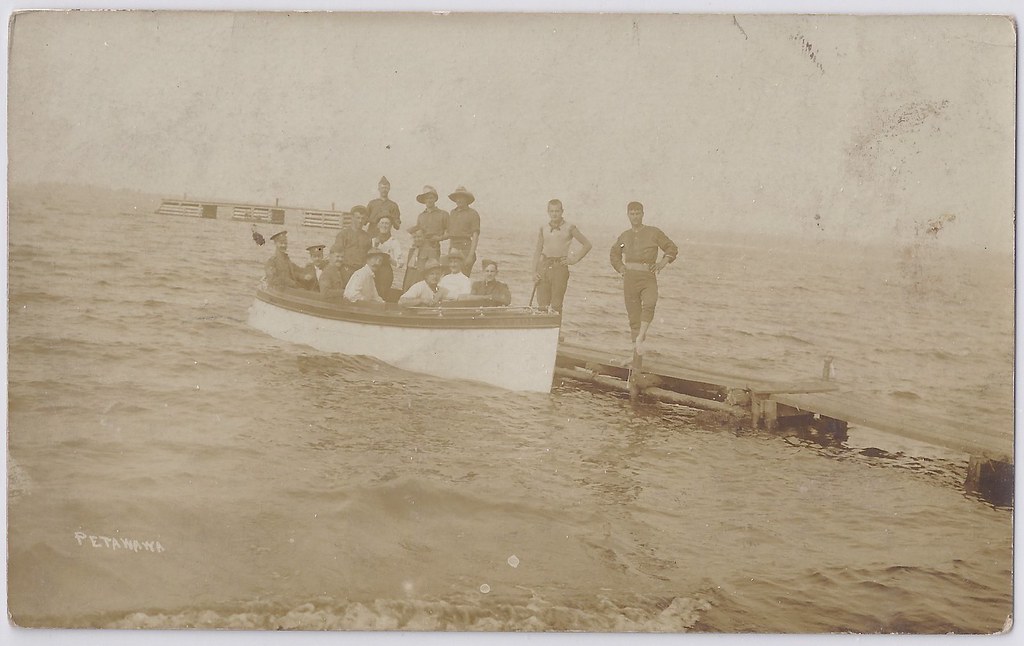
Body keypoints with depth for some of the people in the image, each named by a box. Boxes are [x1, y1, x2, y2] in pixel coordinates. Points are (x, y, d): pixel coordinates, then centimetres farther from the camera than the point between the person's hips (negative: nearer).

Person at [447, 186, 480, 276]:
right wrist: (449, 250, 15)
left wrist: (471, 255, -14)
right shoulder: (452, 213, 18)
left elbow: (475, 235, -6)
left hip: (466, 249, -6)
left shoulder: (472, 214, -1)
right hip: (453, 248, 6)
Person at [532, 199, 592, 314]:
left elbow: (588, 245, 8)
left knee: (556, 306, -5)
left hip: (560, 267, -3)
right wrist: (534, 272, 4)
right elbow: (537, 252, 14)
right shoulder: (544, 229, 12)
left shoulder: (569, 228, 3)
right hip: (544, 266, 3)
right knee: (542, 305, 0)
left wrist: (575, 259, 0)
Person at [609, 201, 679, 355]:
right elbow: (614, 254, 31)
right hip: (630, 277, 3)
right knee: (633, 314, 1)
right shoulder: (624, 236, 13)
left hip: (649, 277, -3)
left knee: (649, 304, -30)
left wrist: (662, 262, -3)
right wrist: (620, 268, 15)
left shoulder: (654, 232, 4)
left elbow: (672, 249, 11)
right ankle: (636, 348, 8)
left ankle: (640, 338, -30)